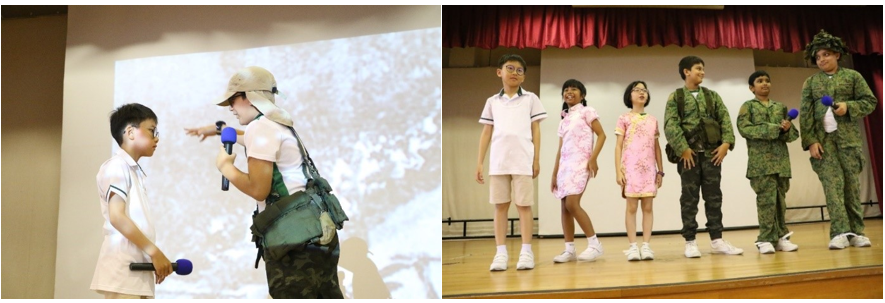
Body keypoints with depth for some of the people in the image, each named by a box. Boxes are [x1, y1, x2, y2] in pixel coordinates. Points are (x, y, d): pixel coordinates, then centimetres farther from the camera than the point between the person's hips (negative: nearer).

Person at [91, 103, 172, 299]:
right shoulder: (117, 166, -5)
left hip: (139, 270, 9)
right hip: (123, 268, -9)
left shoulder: (135, 172, 23)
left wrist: (154, 258, 10)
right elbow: (117, 216, -16)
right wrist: (154, 252, -16)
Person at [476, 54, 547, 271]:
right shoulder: (492, 102, 14)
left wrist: (536, 159, 1)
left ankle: (526, 252, 5)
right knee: (500, 205, 2)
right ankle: (501, 253, 6)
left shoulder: (530, 99, 10)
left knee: (524, 205, 0)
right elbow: (486, 133, 13)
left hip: (523, 161, -2)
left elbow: (536, 131, 8)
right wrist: (479, 162, 6)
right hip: (498, 161, 2)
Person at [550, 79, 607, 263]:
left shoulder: (586, 111, 3)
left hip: (580, 163, -7)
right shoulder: (564, 120, 20)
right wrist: (554, 174, 14)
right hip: (565, 165, 7)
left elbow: (601, 135, -4)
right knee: (564, 207, 1)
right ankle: (569, 250, 5)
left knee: (572, 204, -18)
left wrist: (593, 158, -15)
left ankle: (594, 244, -9)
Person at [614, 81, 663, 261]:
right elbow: (618, 146, 0)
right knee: (632, 207, -3)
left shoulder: (653, 120, 14)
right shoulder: (624, 119, 4)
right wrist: (618, 171, -8)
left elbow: (657, 147, 15)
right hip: (630, 168, -3)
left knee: (648, 207, 1)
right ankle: (633, 246, -1)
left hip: (649, 169, 3)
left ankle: (646, 245, 4)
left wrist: (660, 170, 10)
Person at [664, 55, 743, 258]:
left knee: (714, 197, 6)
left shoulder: (712, 95, 15)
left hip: (712, 152, 4)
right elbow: (670, 126, -8)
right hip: (689, 153, -4)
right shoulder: (675, 97, 2)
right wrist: (683, 148, -16)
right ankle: (690, 242, 5)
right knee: (689, 199, 0)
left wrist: (726, 143, -8)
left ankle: (717, 240, 12)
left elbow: (725, 120, 6)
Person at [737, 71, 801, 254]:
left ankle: (780, 237, 11)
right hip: (760, 160, -5)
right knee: (766, 198, -9)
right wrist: (772, 128, -14)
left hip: (781, 159, 5)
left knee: (780, 198, 5)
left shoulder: (781, 107, 19)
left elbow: (793, 134, 16)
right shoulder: (748, 106, 5)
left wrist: (787, 129, -8)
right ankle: (766, 239, -4)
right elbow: (744, 129, -10)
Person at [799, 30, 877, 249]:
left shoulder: (852, 76, 9)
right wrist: (810, 141, -7)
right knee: (832, 184, -8)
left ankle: (856, 232, 9)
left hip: (848, 138, 0)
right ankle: (840, 232, -12)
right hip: (823, 139, 0)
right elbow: (805, 114, 3)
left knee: (851, 184, 2)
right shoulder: (810, 82, 10)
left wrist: (849, 106, -12)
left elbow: (870, 102, 7)